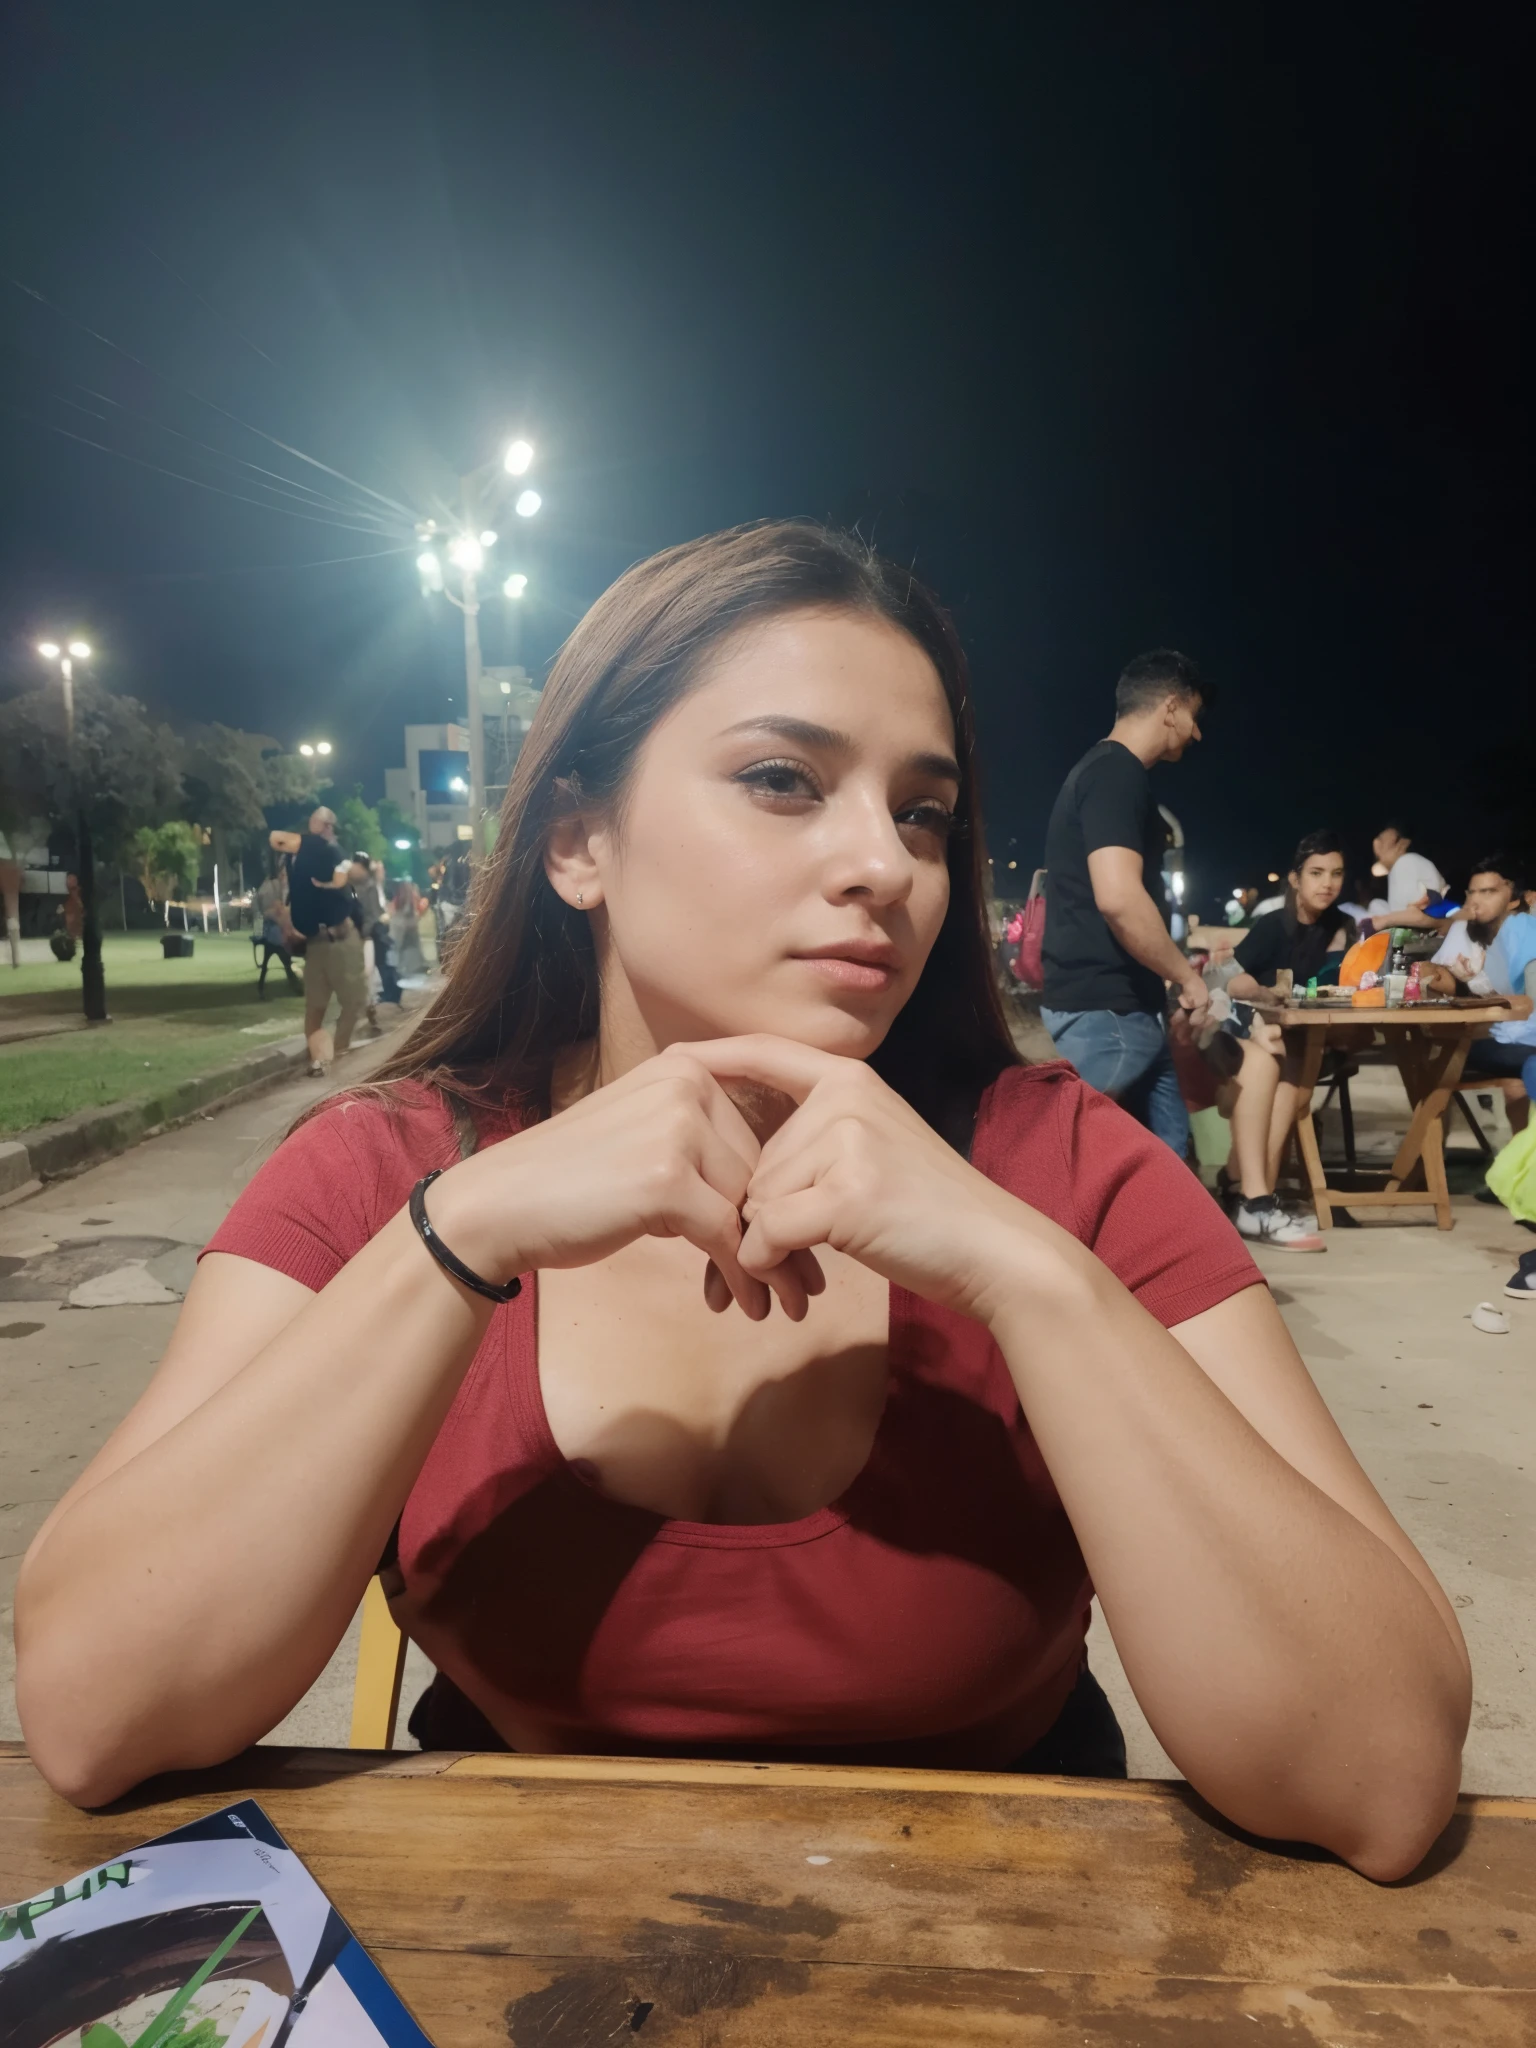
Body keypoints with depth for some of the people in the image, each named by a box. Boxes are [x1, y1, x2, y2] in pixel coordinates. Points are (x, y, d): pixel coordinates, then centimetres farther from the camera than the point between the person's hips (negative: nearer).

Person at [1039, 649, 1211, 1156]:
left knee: (1165, 1152, 15)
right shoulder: (1118, 774, -15)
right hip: (1104, 1009, -10)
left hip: (1123, 1008, 10)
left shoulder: (1107, 772, 18)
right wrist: (1186, 976, -15)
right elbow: (1118, 897, -28)